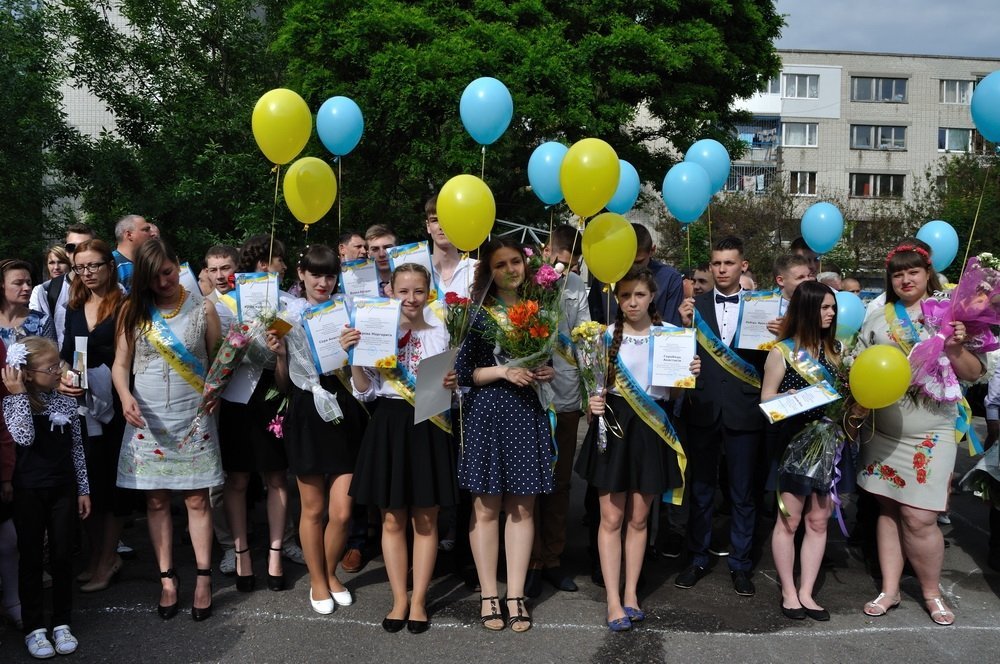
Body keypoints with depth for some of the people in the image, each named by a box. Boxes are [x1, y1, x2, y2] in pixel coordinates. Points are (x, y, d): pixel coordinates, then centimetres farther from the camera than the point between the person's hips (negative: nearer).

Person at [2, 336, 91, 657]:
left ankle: (62, 623, 20)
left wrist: (83, 489, 8)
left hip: (63, 488, 3)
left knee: (62, 555, 8)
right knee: (31, 557, 6)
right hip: (29, 491, -3)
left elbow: (76, 447, 7)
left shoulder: (66, 399, 1)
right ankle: (34, 627, 17)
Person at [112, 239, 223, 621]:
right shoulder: (133, 311, 2)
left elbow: (217, 360, 4)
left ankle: (204, 579, 10)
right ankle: (167, 579, 16)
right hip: (148, 420, 1)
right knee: (156, 501, 6)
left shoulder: (202, 310, 0)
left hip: (193, 418, -1)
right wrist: (125, 396, -16)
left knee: (197, 500, 2)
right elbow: (120, 363, 2)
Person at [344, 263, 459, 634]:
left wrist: (451, 385, -13)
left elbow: (449, 391, 9)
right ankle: (399, 599, 20)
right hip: (389, 425, 0)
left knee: (425, 520, 6)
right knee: (392, 520, 7)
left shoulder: (439, 334, 5)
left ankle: (418, 601, 17)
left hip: (429, 427, 0)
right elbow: (364, 391, 0)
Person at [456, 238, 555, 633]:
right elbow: (463, 372, -3)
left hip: (529, 413, 3)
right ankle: (488, 595, 12)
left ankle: (516, 595, 13)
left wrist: (549, 373, -1)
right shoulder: (477, 313, 0)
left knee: (522, 508, 5)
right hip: (487, 413, -3)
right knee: (486, 508, 1)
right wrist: (503, 371, -14)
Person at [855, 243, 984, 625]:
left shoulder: (948, 315, 0)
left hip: (930, 435, -3)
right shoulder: (878, 320, 7)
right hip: (883, 433, 3)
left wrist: (955, 349, -20)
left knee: (918, 518, -6)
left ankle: (932, 593, 16)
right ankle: (889, 591, 18)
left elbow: (974, 373, -2)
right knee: (888, 510, 7)